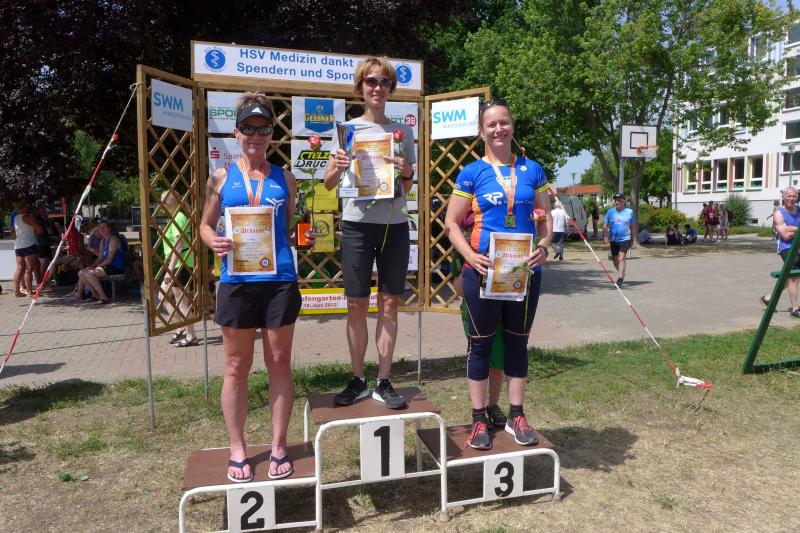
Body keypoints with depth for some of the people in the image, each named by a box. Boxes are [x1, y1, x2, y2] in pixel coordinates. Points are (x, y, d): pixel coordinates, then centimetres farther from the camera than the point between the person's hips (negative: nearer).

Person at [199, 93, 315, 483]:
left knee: (279, 365, 9)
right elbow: (205, 224, 10)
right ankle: (237, 450, 24)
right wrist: (213, 242, -12)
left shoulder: (284, 178, 8)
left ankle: (278, 446, 23)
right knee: (237, 368, 9)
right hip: (236, 282, 0)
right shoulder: (221, 177, 6)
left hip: (280, 281, 1)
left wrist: (307, 237, -9)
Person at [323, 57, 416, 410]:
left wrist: (407, 174, -11)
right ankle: (357, 381, 16)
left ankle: (384, 383, 13)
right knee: (356, 305, 3)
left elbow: (407, 190, 11)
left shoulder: (403, 132, 10)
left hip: (394, 225, 1)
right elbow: (328, 183, 6)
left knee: (389, 304, 4)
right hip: (357, 224, -1)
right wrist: (337, 168, -16)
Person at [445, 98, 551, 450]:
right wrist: (470, 256, -17)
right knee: (481, 343, 7)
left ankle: (516, 416, 26)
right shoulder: (472, 172, -1)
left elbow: (545, 216, 11)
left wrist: (544, 245, -10)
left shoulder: (532, 170, 7)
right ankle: (479, 420, 19)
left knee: (517, 342, 12)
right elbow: (451, 223, -1)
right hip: (483, 269, -2)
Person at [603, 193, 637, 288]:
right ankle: (622, 274, 38)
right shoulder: (610, 212, 4)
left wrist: (632, 240, 8)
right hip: (613, 240, 4)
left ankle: (620, 280, -19)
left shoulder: (630, 212, 0)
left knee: (621, 259, -16)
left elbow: (633, 226, 7)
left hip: (625, 239, -4)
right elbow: (605, 225, 5)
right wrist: (605, 236, -9)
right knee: (615, 260, 14)